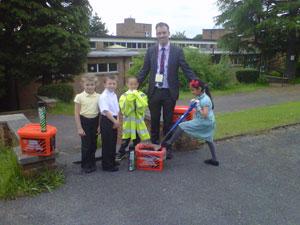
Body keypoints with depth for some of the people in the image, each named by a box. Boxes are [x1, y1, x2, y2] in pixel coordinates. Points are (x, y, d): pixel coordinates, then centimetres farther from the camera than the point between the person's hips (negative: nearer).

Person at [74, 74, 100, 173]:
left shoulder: (98, 97, 0)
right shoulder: (79, 97, -7)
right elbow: (77, 114, -4)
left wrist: (99, 125, 3)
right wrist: (79, 128, -8)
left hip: (95, 121, 3)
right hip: (84, 121, -3)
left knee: (93, 144, 11)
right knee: (86, 145, 1)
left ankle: (92, 163, 29)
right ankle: (85, 165, 17)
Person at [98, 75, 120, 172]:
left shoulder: (114, 95, 11)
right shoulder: (103, 96, -14)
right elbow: (106, 111, -20)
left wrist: (117, 120, -2)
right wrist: (115, 121, -18)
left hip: (114, 121, 8)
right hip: (106, 121, -8)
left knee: (113, 142, 15)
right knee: (107, 144, 0)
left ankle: (112, 162, 30)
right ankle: (107, 165, 9)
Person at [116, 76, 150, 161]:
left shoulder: (142, 95, -4)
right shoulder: (124, 96, -5)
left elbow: (142, 108, -17)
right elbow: (124, 111, -15)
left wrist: (137, 97, -21)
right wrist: (128, 100, -25)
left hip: (138, 121, 1)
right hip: (128, 122, -1)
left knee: (137, 139, 14)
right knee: (126, 139, 9)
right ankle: (122, 152, 28)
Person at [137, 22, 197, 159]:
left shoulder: (177, 51, -2)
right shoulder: (150, 51, 4)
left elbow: (187, 70, -3)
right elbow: (144, 71, 7)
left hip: (169, 92, -1)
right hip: (154, 91, 2)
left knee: (168, 121, 9)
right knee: (154, 121, 12)